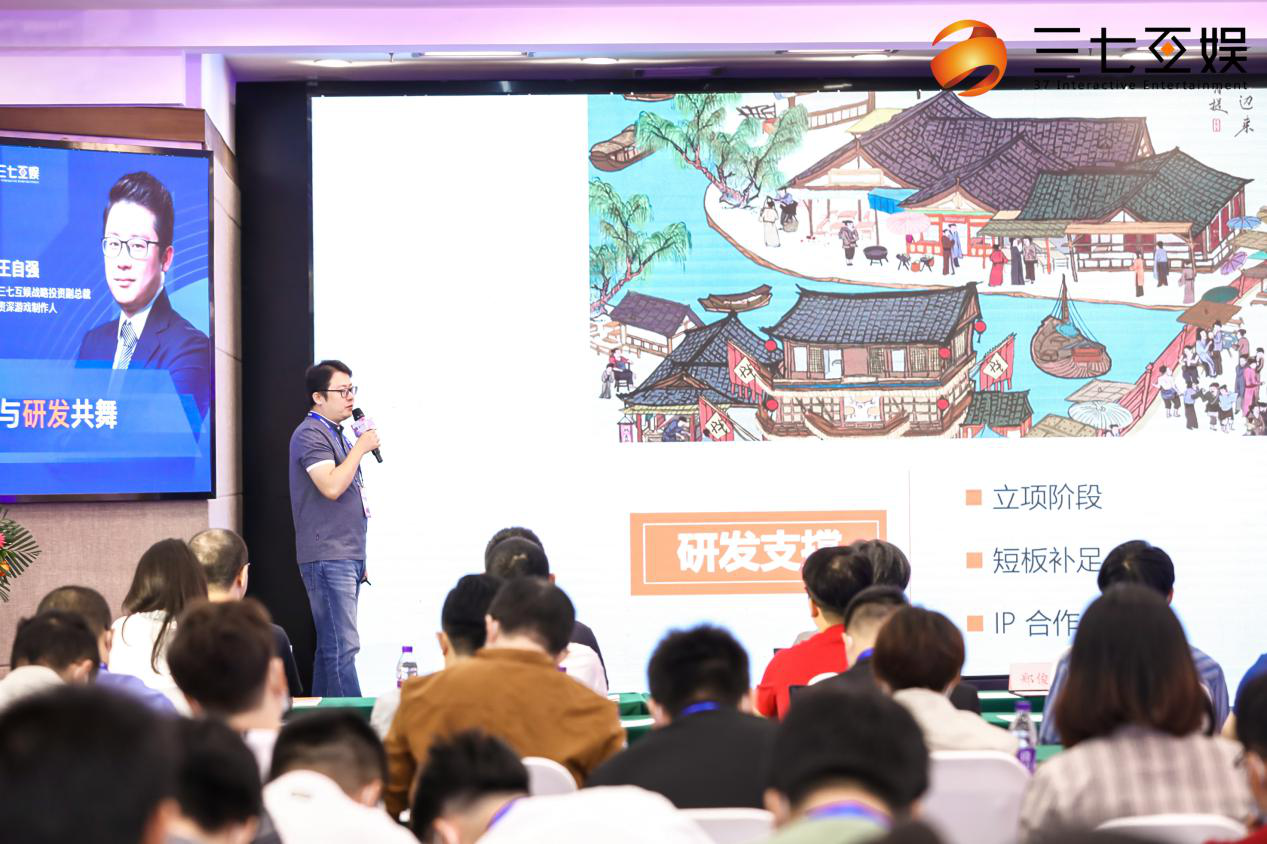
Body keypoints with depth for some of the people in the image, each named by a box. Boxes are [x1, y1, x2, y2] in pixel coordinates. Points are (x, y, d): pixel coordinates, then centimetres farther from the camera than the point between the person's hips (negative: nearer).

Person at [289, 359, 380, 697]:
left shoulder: (336, 435, 21)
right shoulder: (310, 435, -9)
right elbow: (331, 486, -23)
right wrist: (361, 448, -13)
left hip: (346, 557, 10)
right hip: (326, 558, -10)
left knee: (331, 646, 9)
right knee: (343, 646, -14)